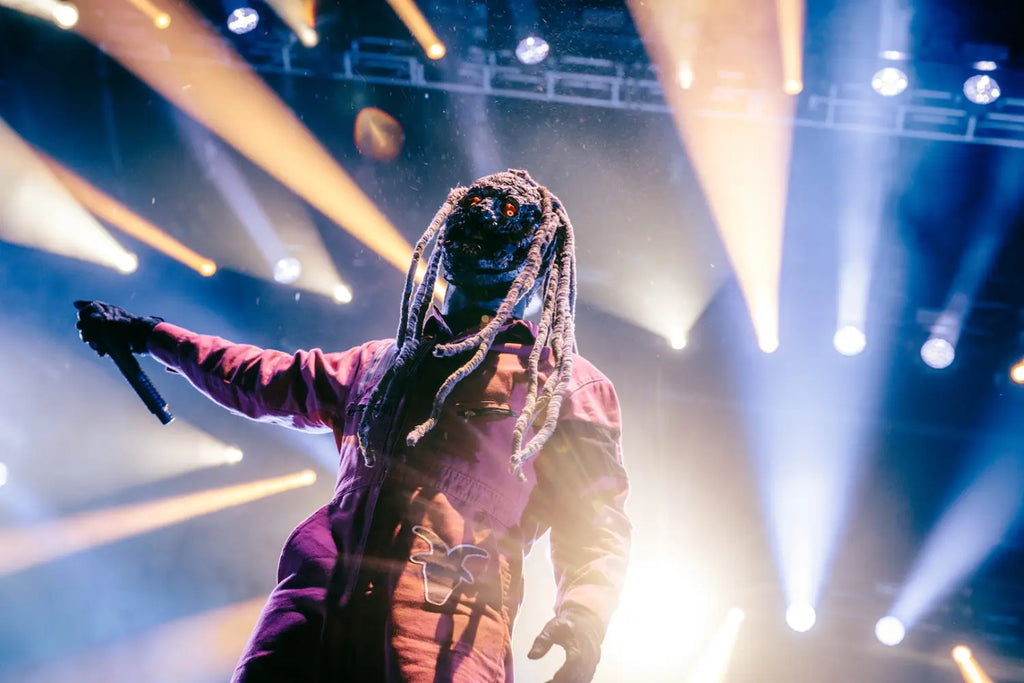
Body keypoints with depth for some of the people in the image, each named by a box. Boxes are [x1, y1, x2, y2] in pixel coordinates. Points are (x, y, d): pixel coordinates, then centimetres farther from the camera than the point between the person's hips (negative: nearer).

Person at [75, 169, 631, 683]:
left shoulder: (567, 385, 14)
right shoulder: (387, 362, 28)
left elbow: (596, 522, 8)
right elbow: (266, 379, 41)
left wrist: (582, 614, -13)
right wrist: (148, 336, 47)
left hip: (447, 618, -4)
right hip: (323, 593, 4)